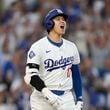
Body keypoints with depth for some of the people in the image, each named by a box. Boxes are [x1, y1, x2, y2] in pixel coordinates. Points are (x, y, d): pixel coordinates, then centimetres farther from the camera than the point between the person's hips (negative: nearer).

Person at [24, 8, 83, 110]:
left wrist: (79, 100, 10)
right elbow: (31, 75, -16)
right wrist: (47, 93, -28)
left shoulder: (71, 47, 10)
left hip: (66, 98, 4)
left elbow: (76, 75, 16)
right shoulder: (38, 47, -7)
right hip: (42, 98, -4)